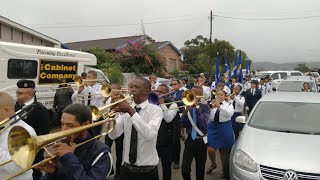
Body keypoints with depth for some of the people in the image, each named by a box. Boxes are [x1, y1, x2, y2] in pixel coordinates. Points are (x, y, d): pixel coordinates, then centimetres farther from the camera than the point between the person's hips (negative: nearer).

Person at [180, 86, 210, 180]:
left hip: (201, 141, -2)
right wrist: (187, 109, -17)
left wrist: (197, 107, -20)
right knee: (185, 170, -6)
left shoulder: (204, 107, -3)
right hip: (190, 140, 2)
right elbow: (183, 124, -5)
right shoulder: (188, 106, 3)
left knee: (200, 170, 11)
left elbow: (203, 123, -19)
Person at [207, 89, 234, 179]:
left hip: (224, 128, -1)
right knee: (210, 149, -6)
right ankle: (213, 164, 25)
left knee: (223, 151, 6)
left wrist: (219, 106, -33)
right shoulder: (212, 104, 6)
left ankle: (225, 171, 27)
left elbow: (230, 113, -21)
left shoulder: (228, 105, 3)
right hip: (213, 127, 1)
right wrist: (211, 106, -26)